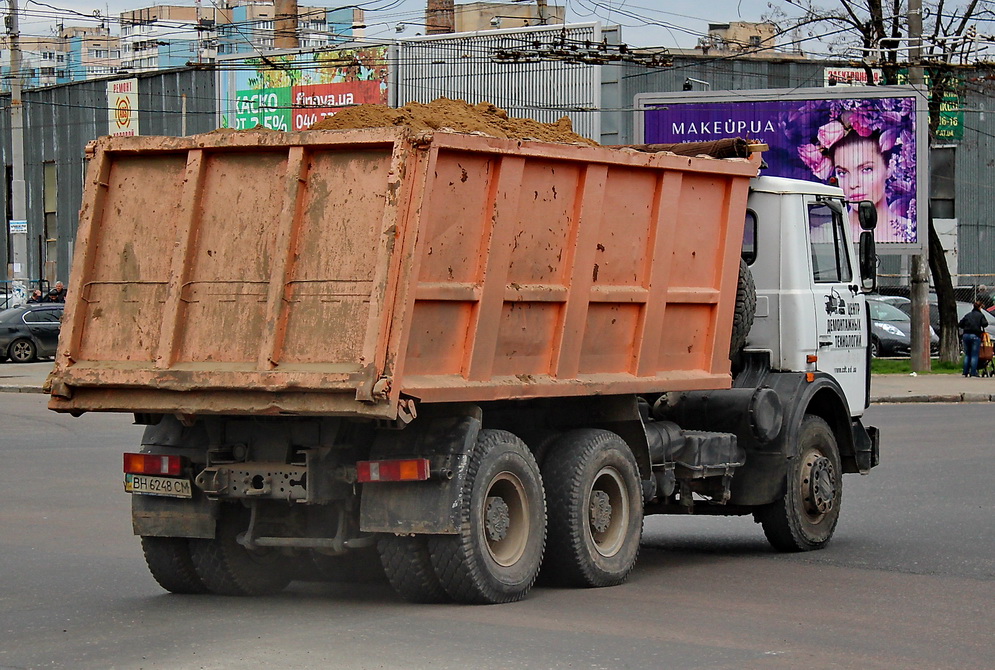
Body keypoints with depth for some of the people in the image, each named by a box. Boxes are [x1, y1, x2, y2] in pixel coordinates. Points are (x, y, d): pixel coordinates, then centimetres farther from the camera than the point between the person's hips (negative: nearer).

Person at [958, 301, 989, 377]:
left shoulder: (968, 315, 13)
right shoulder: (980, 315, 0)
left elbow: (960, 324, 12)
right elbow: (985, 324, -11)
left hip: (966, 335, 4)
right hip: (975, 336, -4)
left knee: (967, 355, 12)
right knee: (974, 355, -2)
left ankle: (966, 372, 11)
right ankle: (973, 372, -6)